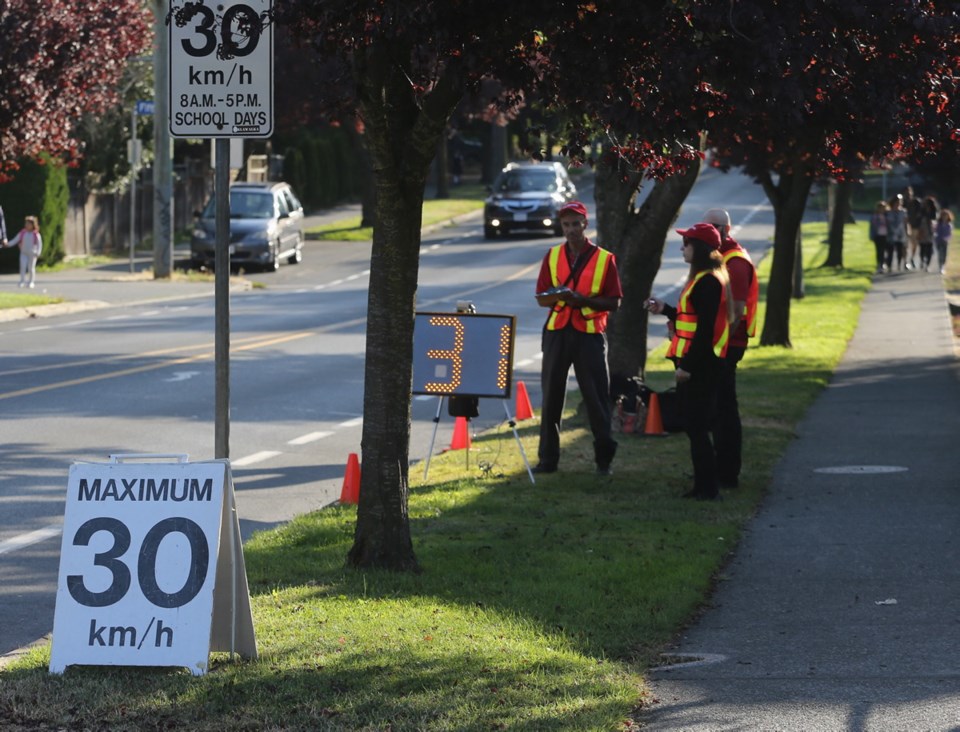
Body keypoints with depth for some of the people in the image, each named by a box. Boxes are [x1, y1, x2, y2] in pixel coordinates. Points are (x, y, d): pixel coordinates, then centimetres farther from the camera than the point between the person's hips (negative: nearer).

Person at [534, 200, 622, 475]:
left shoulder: (604, 259, 1)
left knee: (597, 397, -1)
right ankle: (548, 458, 10)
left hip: (590, 333, -3)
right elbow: (541, 298, 8)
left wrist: (584, 300, -16)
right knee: (551, 396, 4)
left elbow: (614, 302, -1)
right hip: (557, 331, 3)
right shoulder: (552, 256, 10)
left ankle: (604, 459, 7)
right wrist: (559, 296, -15)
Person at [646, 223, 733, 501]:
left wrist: (687, 365, -22)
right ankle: (704, 485, 18)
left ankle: (708, 488, -4)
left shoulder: (707, 282, -17)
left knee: (696, 428, -7)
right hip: (696, 363, 11)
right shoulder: (702, 279, 16)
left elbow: (705, 328, -21)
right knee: (695, 428, 13)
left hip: (700, 365, -11)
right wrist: (665, 309, 20)